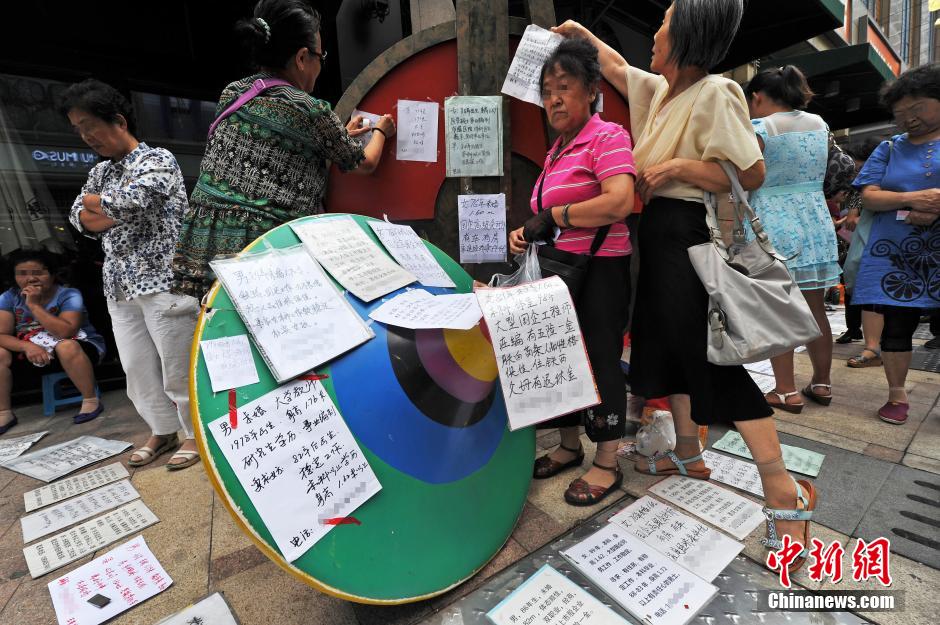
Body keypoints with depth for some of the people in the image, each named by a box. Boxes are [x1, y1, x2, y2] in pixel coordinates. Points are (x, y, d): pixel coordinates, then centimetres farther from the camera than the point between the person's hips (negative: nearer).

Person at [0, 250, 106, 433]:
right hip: (34, 353, 5)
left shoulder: (69, 295, -16)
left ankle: (91, 401, -24)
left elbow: (65, 332, -29)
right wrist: (27, 346, -30)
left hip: (77, 348, -5)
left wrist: (34, 305, -28)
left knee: (66, 347, -36)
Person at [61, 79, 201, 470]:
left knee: (177, 368, -1)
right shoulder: (100, 172, 18)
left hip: (163, 281, -8)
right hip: (120, 287, 8)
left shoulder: (158, 160, -3)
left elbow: (129, 199, -19)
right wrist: (119, 209, -9)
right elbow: (79, 217, 8)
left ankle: (197, 433, 15)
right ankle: (163, 431, 27)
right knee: (137, 368, 12)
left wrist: (98, 202, 1)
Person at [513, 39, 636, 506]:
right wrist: (526, 232, 1)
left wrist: (553, 216, -16)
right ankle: (569, 446, 31)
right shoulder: (556, 150, 18)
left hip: (599, 270, -8)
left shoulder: (607, 137, -6)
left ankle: (607, 464, 16)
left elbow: (618, 203, -22)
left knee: (599, 361, -1)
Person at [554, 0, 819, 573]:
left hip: (689, 233, -9)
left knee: (714, 357, -10)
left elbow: (751, 174, -17)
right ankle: (689, 454, 27)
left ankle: (786, 492, 4)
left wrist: (676, 167, -16)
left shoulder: (714, 93, -10)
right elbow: (617, 67, 34)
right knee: (668, 342, 12)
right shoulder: (659, 90, 15)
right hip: (659, 230, 9)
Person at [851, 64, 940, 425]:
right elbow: (869, 197, 2)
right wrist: (911, 199, -16)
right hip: (896, 256, 1)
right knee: (896, 325, 5)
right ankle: (897, 396, 16)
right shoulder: (890, 148, 12)